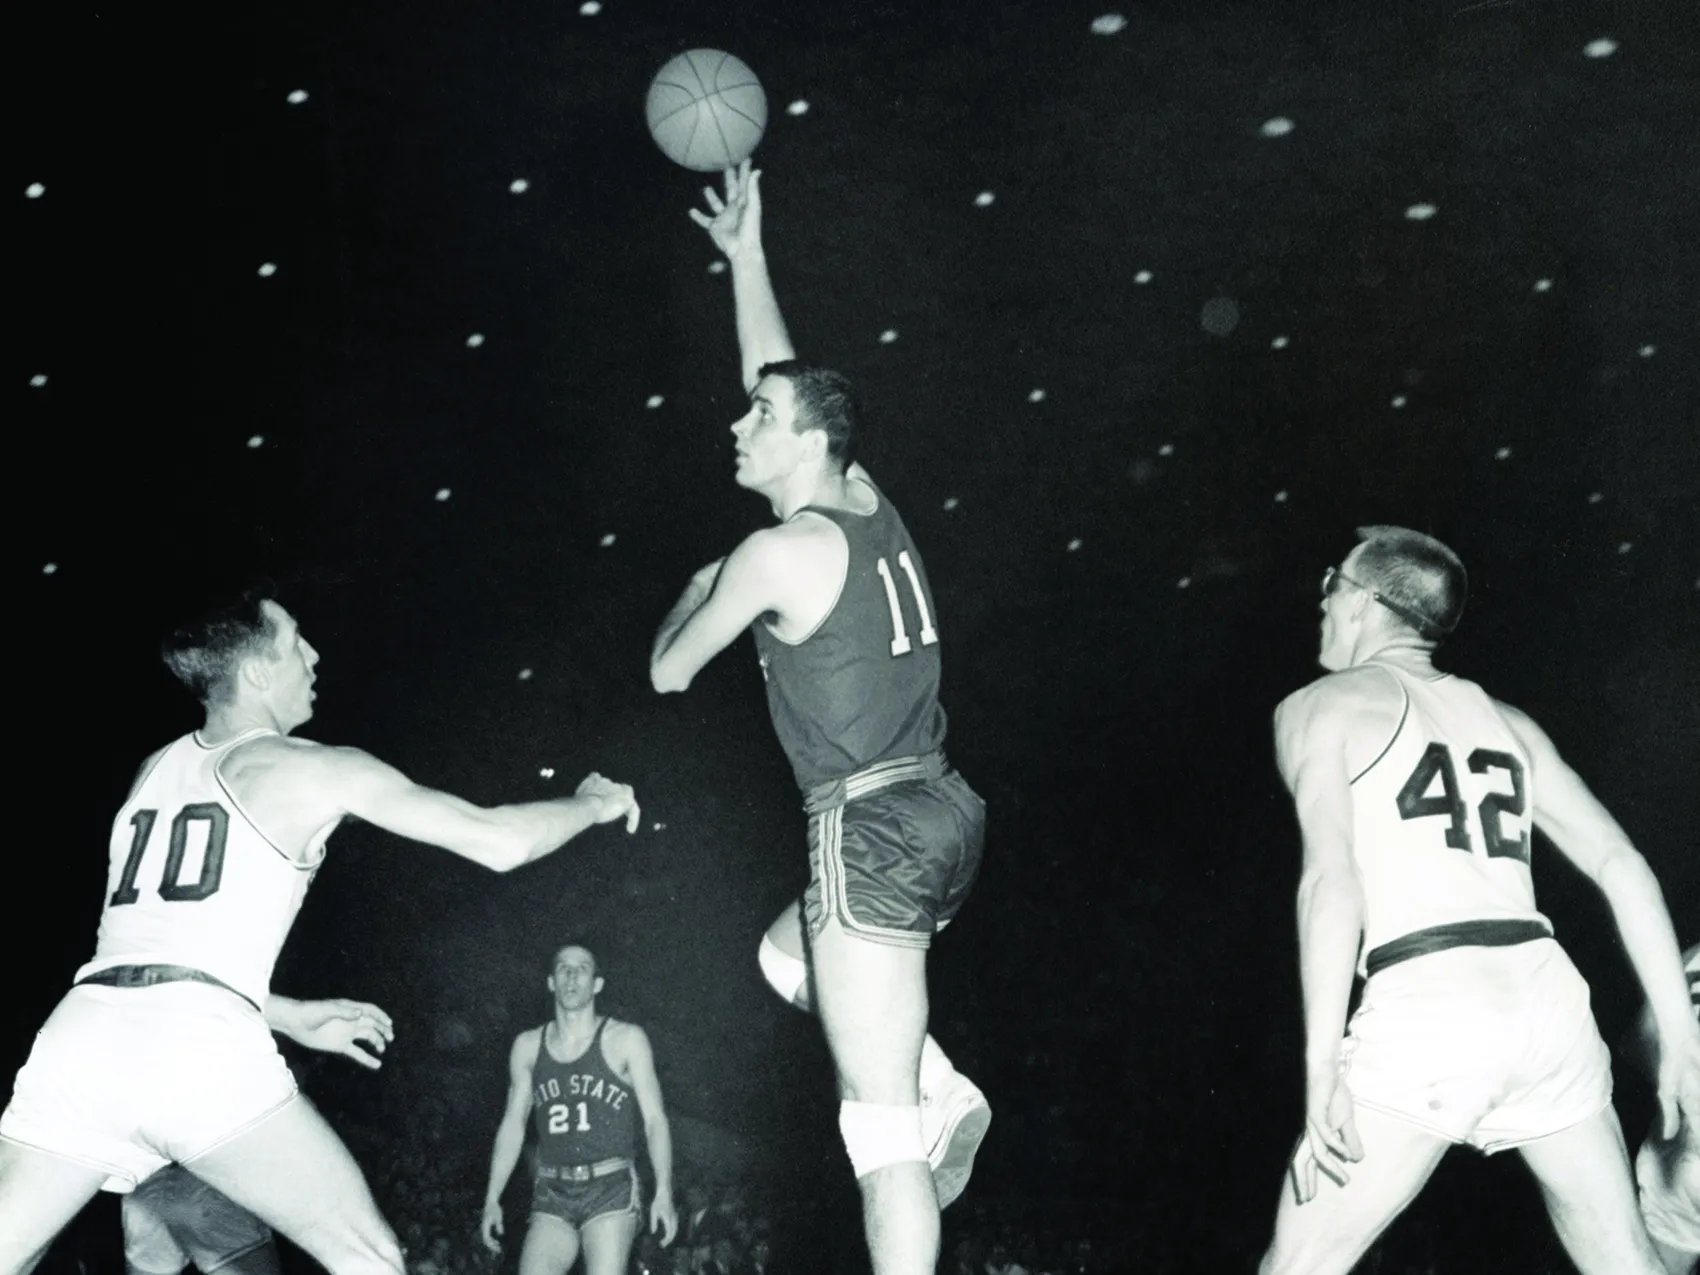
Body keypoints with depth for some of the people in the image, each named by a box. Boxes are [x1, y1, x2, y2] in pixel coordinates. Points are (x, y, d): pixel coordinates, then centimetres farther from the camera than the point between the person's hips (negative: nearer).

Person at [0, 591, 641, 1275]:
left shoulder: (156, 770, 27)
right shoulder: (315, 770, 9)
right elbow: (498, 842, 9)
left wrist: (294, 1021, 42)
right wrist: (593, 803, 28)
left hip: (85, 1033, 6)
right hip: (199, 1046, -5)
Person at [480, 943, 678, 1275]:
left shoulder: (625, 1040, 0)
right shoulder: (528, 1045, 10)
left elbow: (654, 1118, -2)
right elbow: (513, 1124, 15)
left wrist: (664, 1191, -12)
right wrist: (492, 1199, 10)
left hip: (610, 1189, -3)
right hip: (552, 1196, 3)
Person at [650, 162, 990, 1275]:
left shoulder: (778, 554, -10)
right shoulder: (873, 509, 11)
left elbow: (669, 671, 3)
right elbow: (787, 382, 25)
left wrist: (699, 589, 21)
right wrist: (746, 255, 30)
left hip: (873, 828, -9)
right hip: (944, 812, 9)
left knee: (882, 1133, -7)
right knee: (789, 956, 32)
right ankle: (948, 1097, 19)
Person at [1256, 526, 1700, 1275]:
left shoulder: (1320, 706, 7)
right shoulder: (1505, 722, 23)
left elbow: (1331, 878, -9)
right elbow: (1623, 867, 16)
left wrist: (1322, 1068, -13)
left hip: (1425, 1010, -5)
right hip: (1545, 997, 6)